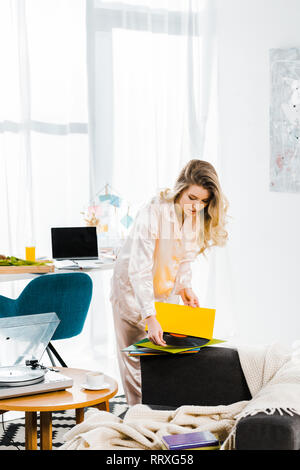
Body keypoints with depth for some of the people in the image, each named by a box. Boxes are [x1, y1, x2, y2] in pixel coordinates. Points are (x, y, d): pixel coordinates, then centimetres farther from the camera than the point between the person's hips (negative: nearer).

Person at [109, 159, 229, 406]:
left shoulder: (198, 216, -11)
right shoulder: (153, 212, -31)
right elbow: (139, 269, -35)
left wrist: (185, 287, -8)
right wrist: (150, 316, -41)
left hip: (167, 292, 6)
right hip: (133, 289, -6)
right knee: (136, 359, 0)